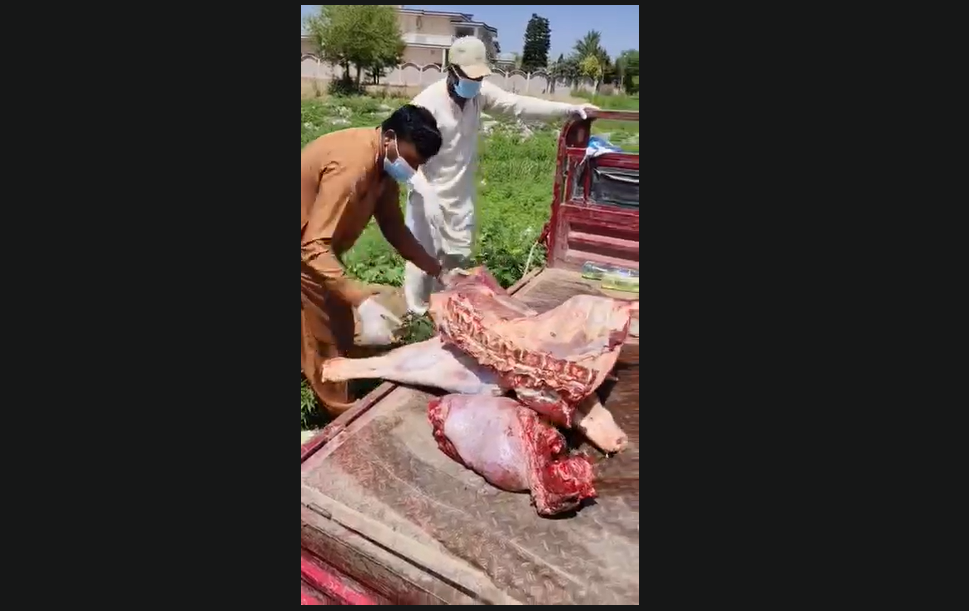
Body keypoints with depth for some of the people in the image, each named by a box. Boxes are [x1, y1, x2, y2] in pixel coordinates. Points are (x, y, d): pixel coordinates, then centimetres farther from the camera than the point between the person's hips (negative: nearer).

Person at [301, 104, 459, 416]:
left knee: (340, 330, 17)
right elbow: (314, 247, -38)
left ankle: (340, 405, 35)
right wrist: (361, 300, -46)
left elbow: (393, 226, 3)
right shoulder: (351, 165, -34)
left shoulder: (384, 161, -4)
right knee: (325, 336, -1)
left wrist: (437, 271, -3)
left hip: (318, 243, 9)